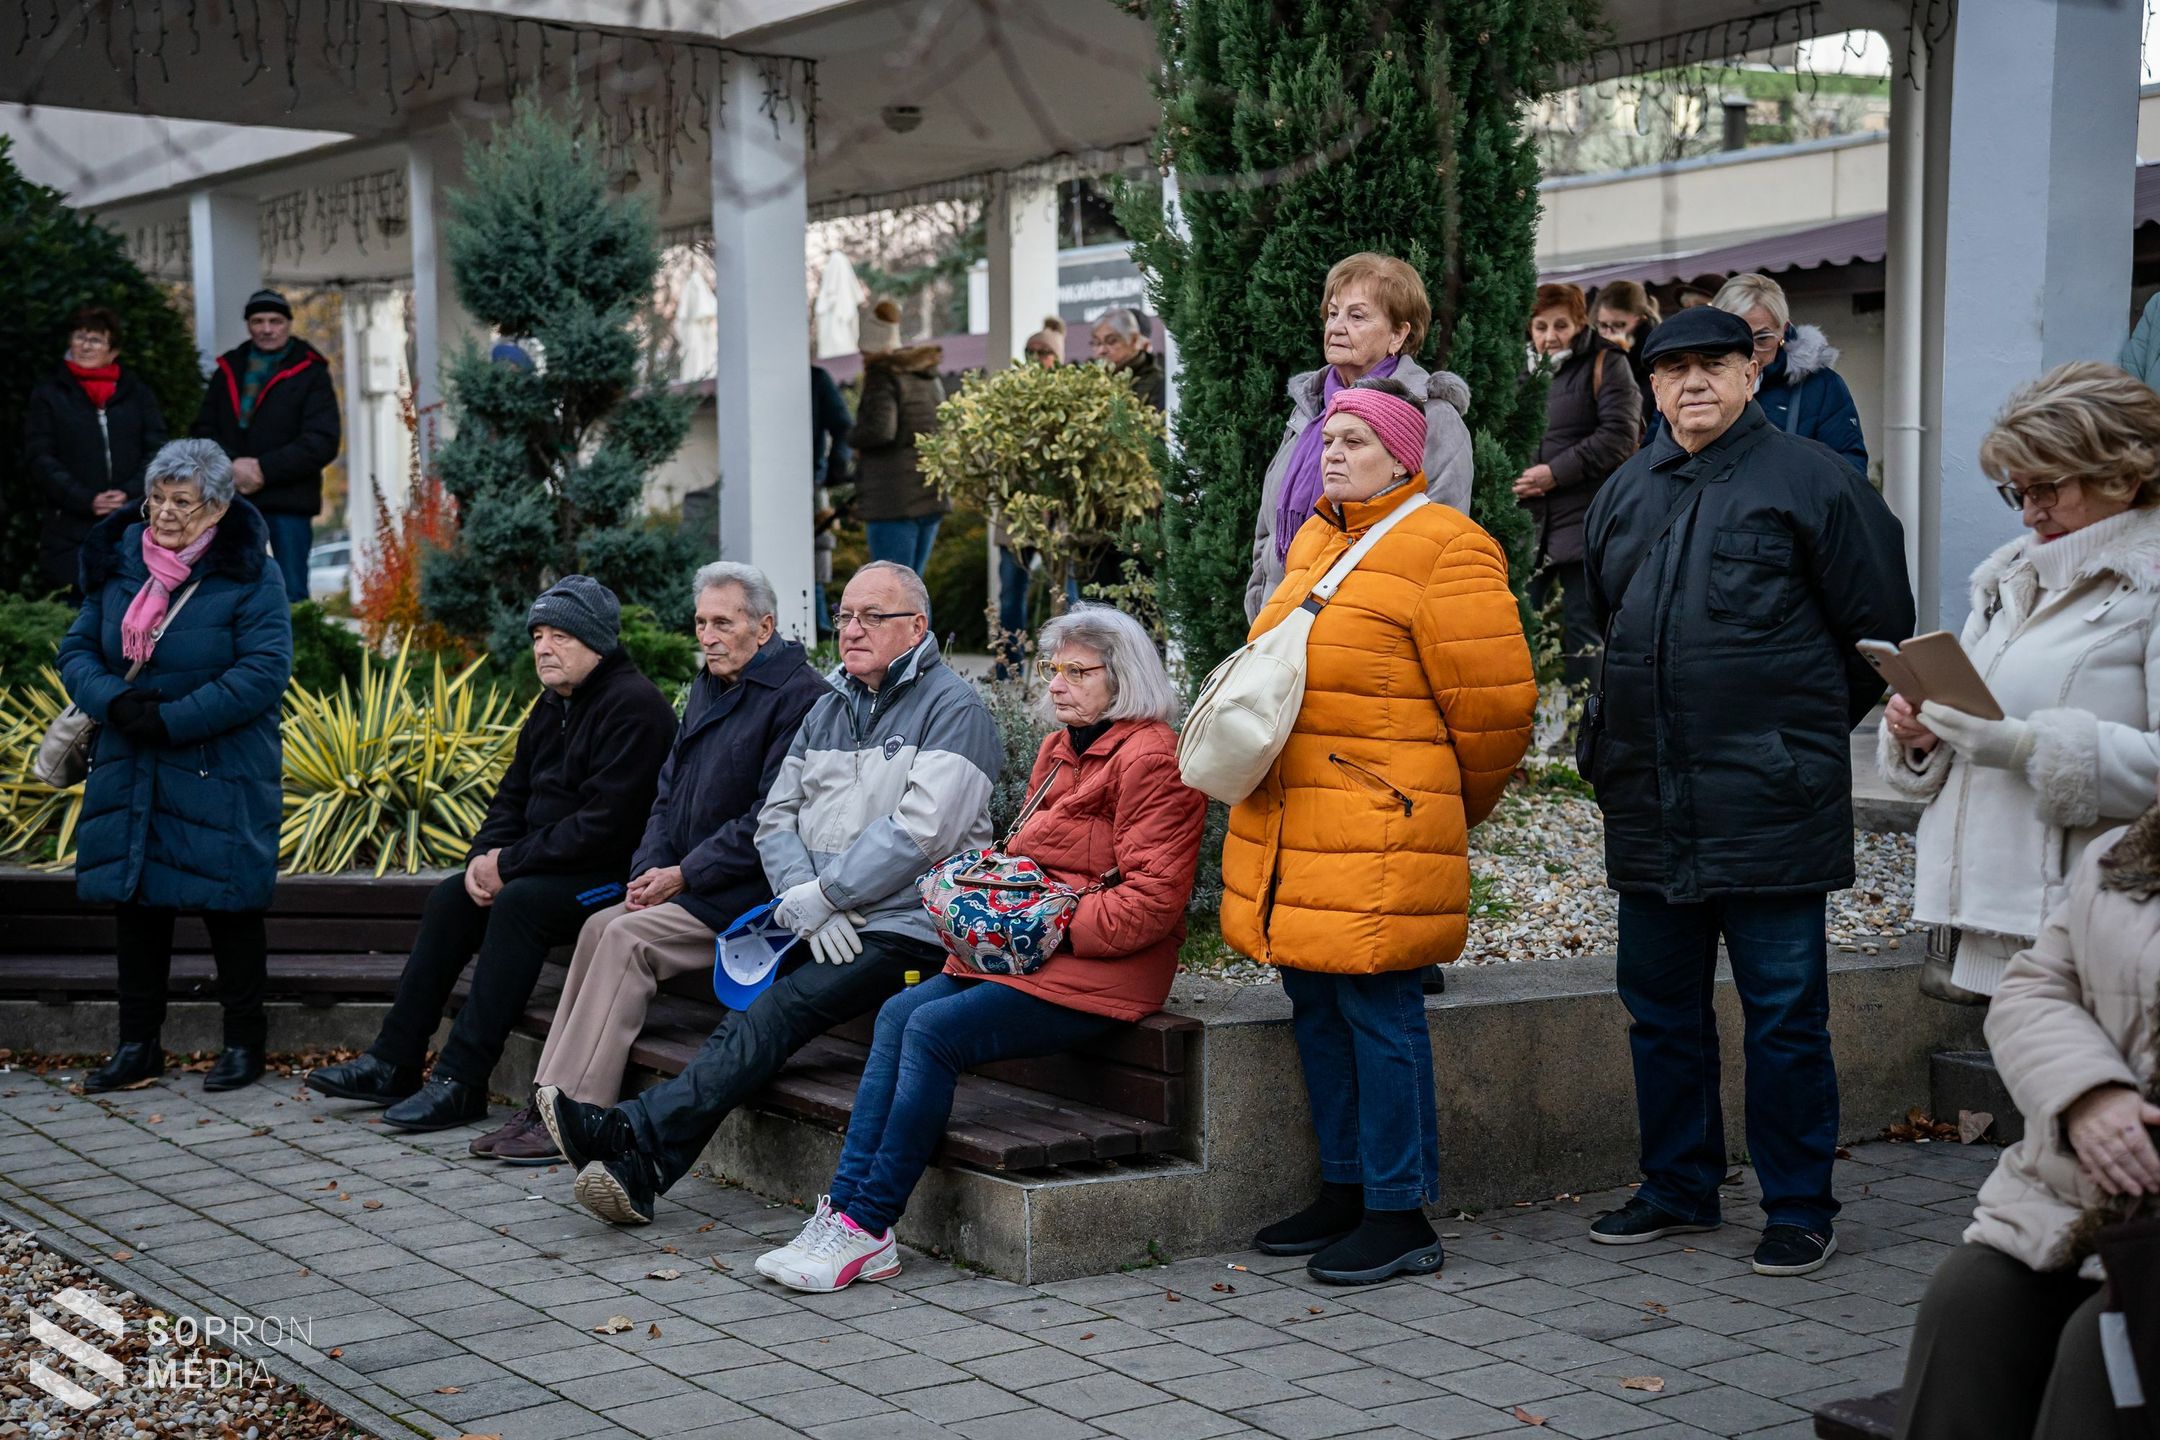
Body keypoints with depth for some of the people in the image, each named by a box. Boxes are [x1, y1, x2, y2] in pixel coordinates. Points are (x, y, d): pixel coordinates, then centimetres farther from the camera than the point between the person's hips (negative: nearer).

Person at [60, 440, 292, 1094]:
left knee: (227, 904, 1)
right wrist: (113, 702, -14)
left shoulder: (248, 574, -9)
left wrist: (172, 719, -20)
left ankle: (244, 1042, 15)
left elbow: (264, 671, -16)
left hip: (221, 776, -5)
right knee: (136, 900, 8)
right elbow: (78, 649, 8)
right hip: (129, 770, 5)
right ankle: (137, 1045, 19)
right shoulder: (118, 561, 6)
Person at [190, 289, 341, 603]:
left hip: (288, 503, -3)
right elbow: (204, 430, 12)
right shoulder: (229, 370, 14)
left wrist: (264, 469, -12)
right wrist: (230, 466, -8)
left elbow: (323, 442, -6)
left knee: (292, 596, -3)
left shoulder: (310, 373, 3)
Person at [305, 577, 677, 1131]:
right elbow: (514, 794, 17)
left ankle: (462, 1081, -26)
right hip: (550, 868, 10)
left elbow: (604, 824, -25)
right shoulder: (553, 705, 13)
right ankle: (393, 1064, 1)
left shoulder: (633, 706, -18)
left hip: (615, 874, -10)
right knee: (453, 897, 0)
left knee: (519, 903, -29)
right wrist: (483, 857, -4)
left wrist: (510, 863, -18)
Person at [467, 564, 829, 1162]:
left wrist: (682, 876, -15)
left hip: (750, 894, -9)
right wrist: (652, 867, 1)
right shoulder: (708, 688, 17)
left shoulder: (800, 696, -12)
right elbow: (669, 792, 20)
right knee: (600, 927, -10)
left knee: (628, 938, -22)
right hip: (688, 883, 9)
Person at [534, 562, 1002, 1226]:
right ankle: (638, 1168, -34)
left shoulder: (953, 709, -2)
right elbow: (776, 817, 14)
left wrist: (817, 896, -13)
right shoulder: (829, 709, 21)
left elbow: (919, 832, -14)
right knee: (749, 1016, -20)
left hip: (904, 929, -6)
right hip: (821, 923, 6)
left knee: (778, 1012, -27)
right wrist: (805, 904, -6)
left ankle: (639, 1133, -38)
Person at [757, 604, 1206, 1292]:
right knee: (898, 1014, -13)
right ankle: (845, 1207, -18)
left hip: (1097, 972, -9)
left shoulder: (1149, 759, -10)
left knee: (934, 1030, -23)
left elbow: (1153, 899, -17)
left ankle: (868, 1227, -18)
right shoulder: (1058, 750, 19)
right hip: (1024, 951, 9)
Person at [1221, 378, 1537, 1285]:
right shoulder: (1314, 543, 17)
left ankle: (1400, 1216, 3)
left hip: (1382, 837, -8)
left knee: (1377, 1008, -5)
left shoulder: (1445, 550, -9)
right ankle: (1345, 1190, 25)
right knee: (1315, 1006, 13)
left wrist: (1452, 807, 3)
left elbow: (1493, 703, -8)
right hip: (1289, 828, 9)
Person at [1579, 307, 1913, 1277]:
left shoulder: (1810, 481, -4)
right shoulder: (1625, 495, 13)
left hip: (1769, 806, -6)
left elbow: (1878, 628, 1)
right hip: (1649, 807, 6)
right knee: (1660, 1007, 13)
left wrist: (1806, 729, 6)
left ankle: (1799, 1208, 11)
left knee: (1784, 1015, 0)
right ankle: (1678, 1188, 27)